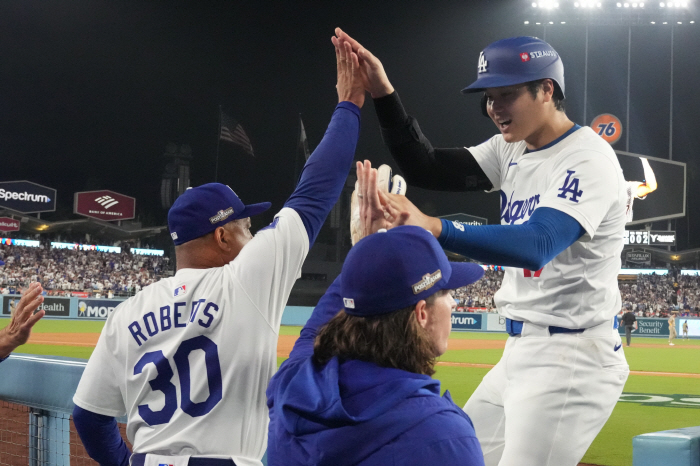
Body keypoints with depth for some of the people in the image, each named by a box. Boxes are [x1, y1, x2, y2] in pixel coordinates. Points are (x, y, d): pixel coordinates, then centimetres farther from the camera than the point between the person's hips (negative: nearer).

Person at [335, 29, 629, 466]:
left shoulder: (588, 158, -18)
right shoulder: (512, 150, 9)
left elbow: (538, 245, -33)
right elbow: (427, 168, 7)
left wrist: (435, 228, -46)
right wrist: (383, 93, -6)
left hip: (572, 359, -9)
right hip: (521, 351, 9)